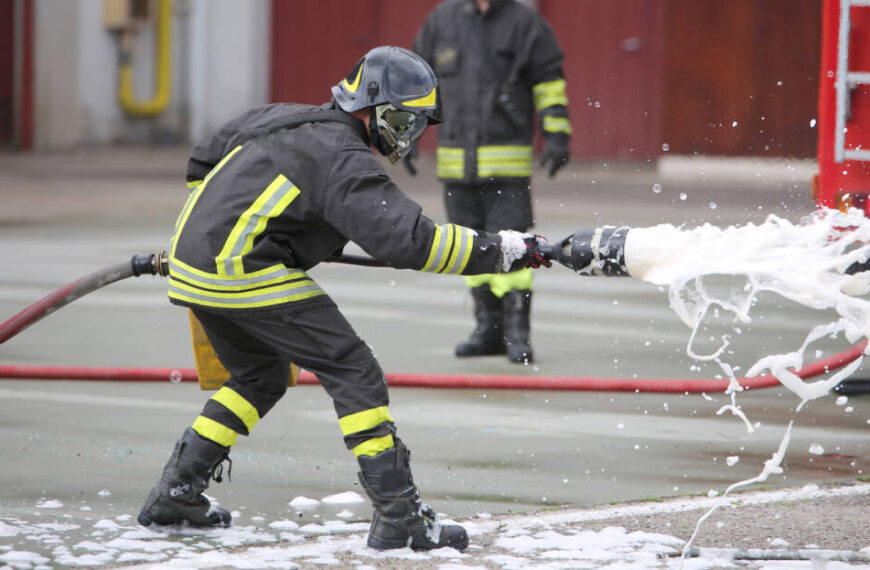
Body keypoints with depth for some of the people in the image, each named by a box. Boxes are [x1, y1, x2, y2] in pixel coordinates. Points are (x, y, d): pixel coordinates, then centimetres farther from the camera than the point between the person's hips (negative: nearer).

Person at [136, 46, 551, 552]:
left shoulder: (288, 118, 18)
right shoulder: (344, 161, -11)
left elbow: (206, 156, 31)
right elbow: (407, 239, -21)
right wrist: (501, 250, -17)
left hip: (193, 264, 10)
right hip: (246, 273, -10)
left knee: (261, 377, 26)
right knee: (353, 372, -6)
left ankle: (174, 495, 25)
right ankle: (398, 515, -9)